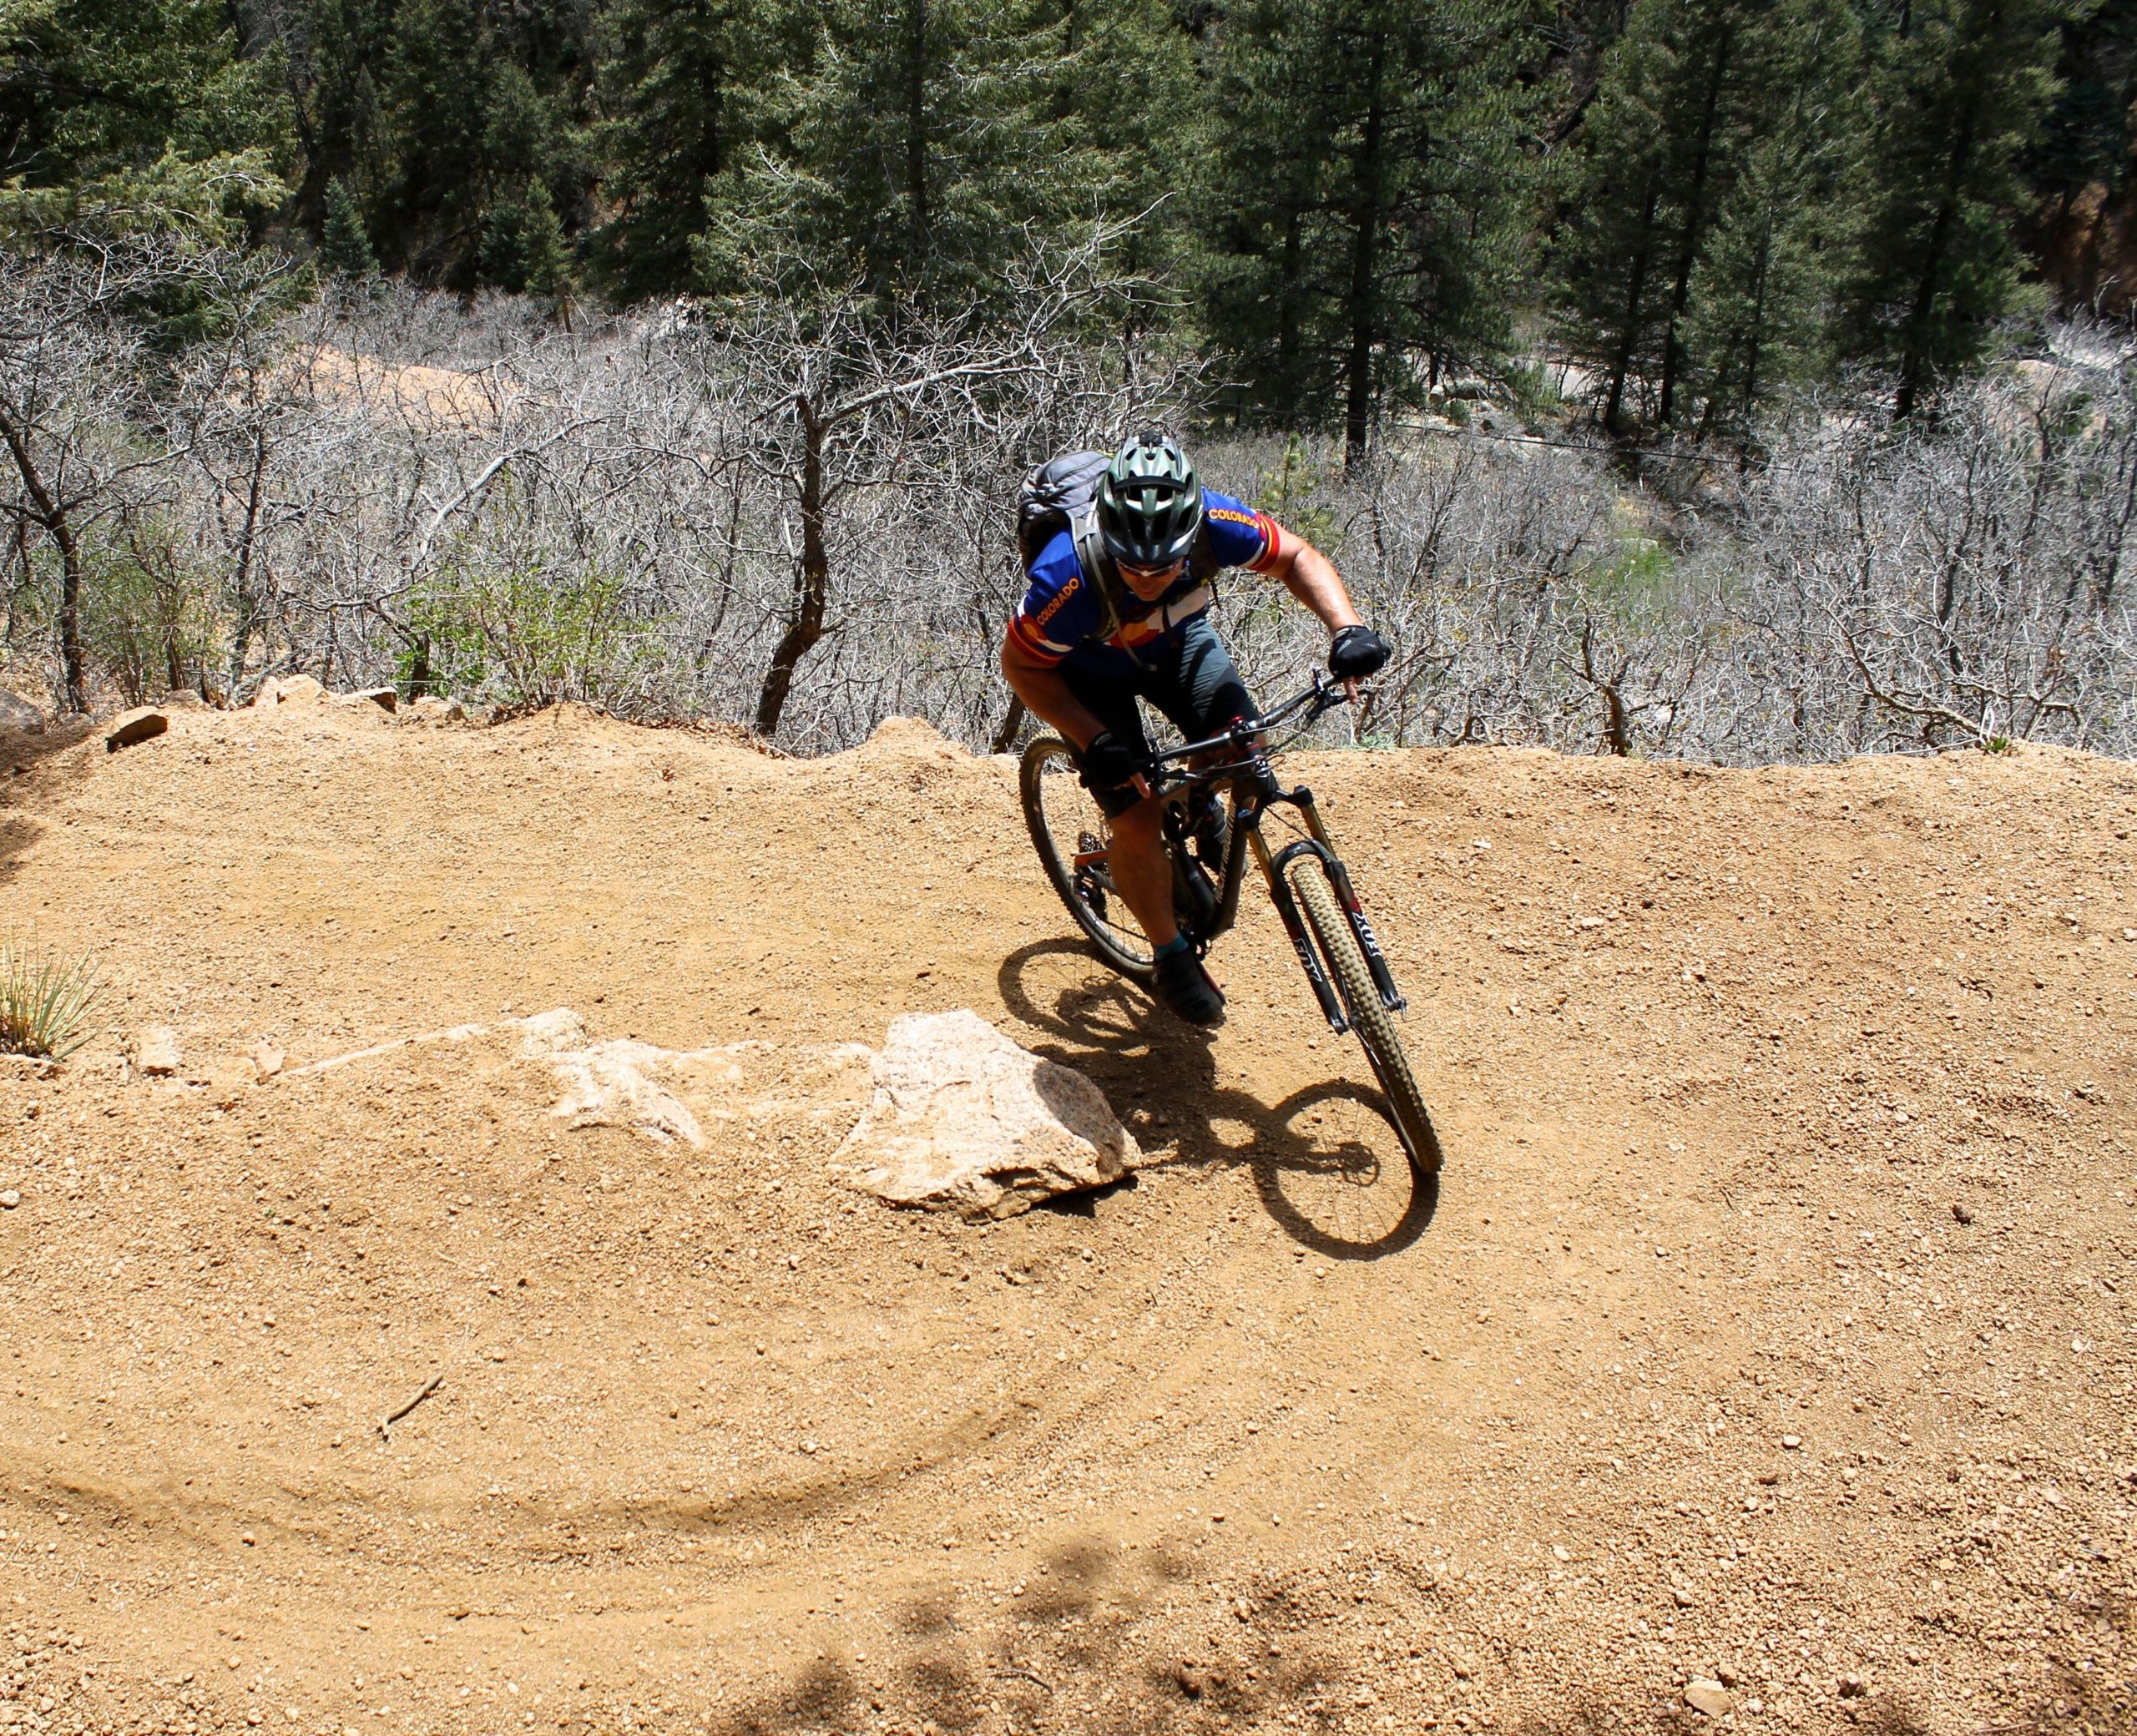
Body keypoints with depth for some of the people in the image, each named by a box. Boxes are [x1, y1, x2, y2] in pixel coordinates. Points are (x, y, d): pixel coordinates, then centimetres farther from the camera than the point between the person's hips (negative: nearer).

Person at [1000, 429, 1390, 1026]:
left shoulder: (1211, 524, -34)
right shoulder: (1069, 578, -40)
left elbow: (1297, 557, -15)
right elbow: (1021, 664, -22)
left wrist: (1347, 628, -32)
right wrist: (1096, 742, -30)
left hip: (1176, 637, 3)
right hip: (1093, 666, -3)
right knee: (1139, 821, -13)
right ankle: (1172, 956, 11)